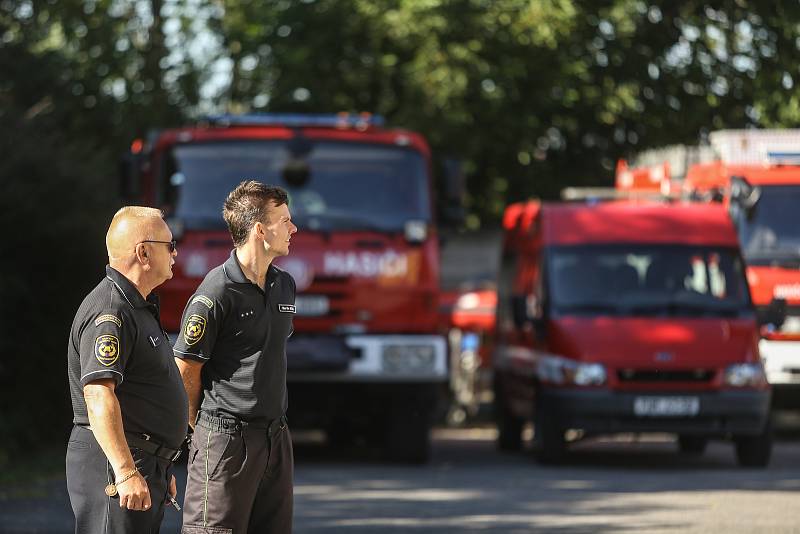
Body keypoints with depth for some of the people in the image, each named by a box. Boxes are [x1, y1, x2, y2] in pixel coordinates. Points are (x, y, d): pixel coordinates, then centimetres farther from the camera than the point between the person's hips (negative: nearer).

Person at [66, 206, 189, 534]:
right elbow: (98, 396, -26)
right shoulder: (109, 313, -15)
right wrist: (126, 473, -32)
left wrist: (161, 470, 31)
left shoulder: (139, 308, 21)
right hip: (114, 465, -10)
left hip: (145, 467, 10)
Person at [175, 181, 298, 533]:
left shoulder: (284, 286, 12)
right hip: (227, 440, -7)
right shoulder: (216, 293, -13)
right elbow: (186, 372, -9)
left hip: (276, 437, 8)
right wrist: (206, 430, 1)